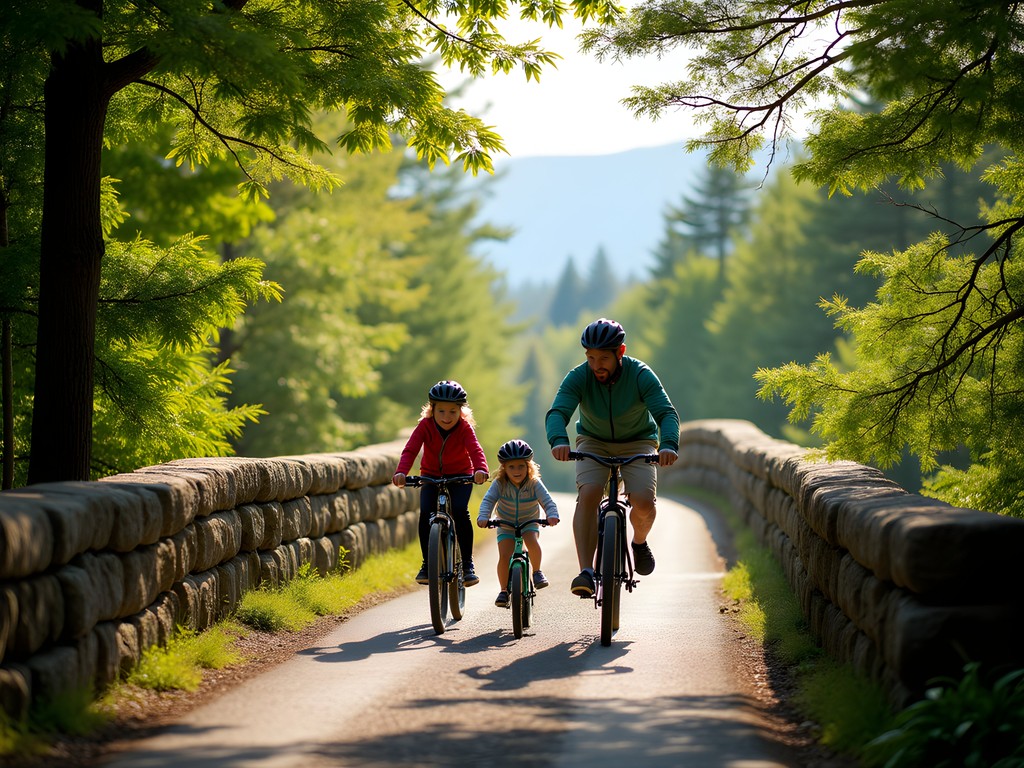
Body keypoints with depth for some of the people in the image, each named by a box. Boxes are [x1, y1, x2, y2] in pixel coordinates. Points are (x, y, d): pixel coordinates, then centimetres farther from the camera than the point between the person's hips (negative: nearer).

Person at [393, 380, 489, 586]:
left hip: (460, 476, -1)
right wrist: (401, 472, -48)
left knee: (460, 511, -25)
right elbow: (410, 449, -29)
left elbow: (475, 450, -36)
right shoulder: (425, 426, -18)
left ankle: (467, 563, -13)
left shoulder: (465, 428, -20)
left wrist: (480, 469, -58)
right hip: (431, 476, 1)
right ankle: (427, 564, -5)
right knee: (425, 513, -20)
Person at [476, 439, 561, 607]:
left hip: (529, 522, -1)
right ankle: (504, 590, 0)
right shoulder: (499, 484, -19)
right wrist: (483, 517, -47)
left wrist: (552, 515, -48)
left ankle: (537, 571, -3)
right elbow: (488, 500, -27)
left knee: (533, 543, -31)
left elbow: (548, 501, -27)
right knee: (504, 556, -17)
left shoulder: (534, 484, -19)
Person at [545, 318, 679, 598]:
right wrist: (559, 441, -57)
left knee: (644, 502, -24)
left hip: (637, 442, -1)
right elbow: (557, 412, -34)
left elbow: (666, 413, -33)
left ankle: (640, 541, 12)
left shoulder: (641, 375, -24)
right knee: (588, 494, -28)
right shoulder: (578, 377, -21)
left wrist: (669, 445, -54)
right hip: (594, 442, 1)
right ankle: (586, 572, -31)